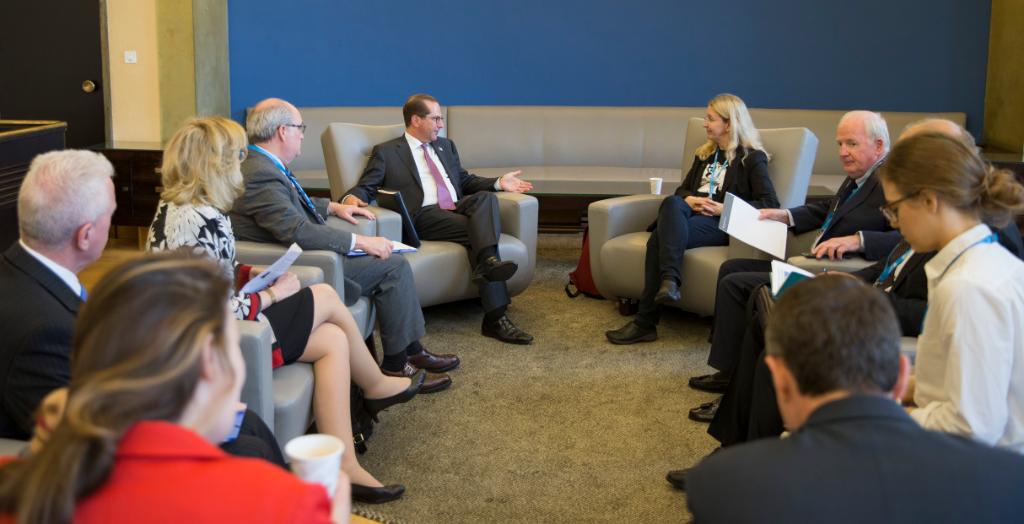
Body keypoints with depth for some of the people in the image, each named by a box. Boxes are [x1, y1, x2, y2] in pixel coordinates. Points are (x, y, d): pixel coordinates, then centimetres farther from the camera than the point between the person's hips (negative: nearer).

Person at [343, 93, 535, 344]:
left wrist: (499, 183, 15)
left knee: (485, 197, -30)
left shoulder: (446, 146, 30)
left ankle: (488, 262, -50)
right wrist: (351, 198, -22)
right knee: (479, 231, -31)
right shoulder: (386, 152, 11)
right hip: (425, 216, -5)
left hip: (459, 210, 5)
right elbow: (365, 187, 3)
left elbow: (466, 180, 33)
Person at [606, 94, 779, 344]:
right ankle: (670, 280, -47)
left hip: (721, 224, -5)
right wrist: (689, 200, 4)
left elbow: (770, 203, -4)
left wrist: (726, 209, -12)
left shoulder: (753, 157, 7)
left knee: (659, 238, -32)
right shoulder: (705, 154, 28)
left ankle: (646, 322, -33)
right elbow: (682, 189, 30)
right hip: (691, 214, 6)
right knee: (672, 203, -33)